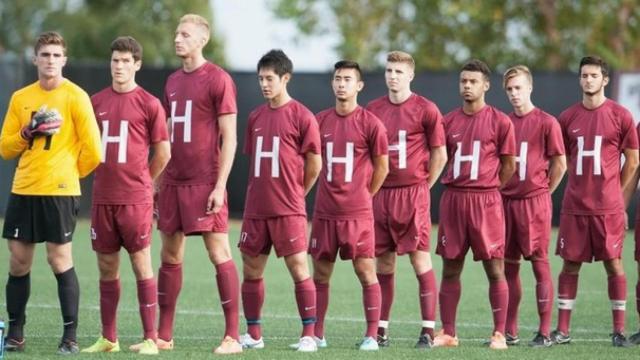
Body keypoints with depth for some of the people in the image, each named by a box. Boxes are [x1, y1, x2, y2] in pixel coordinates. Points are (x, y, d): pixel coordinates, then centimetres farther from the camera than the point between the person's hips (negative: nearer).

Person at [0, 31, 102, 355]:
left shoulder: (75, 97, -4)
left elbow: (92, 150, -6)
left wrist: (69, 173, 5)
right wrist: (26, 133, -6)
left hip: (59, 191, -5)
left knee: (59, 260, -6)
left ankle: (70, 337, 0)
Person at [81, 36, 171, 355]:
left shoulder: (149, 104, -3)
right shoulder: (97, 102, 9)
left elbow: (163, 153, 1)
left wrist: (141, 183, 8)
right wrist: (105, 177, 11)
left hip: (136, 198, -4)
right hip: (102, 198, 4)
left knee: (141, 264, -4)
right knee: (107, 267, 7)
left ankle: (150, 338, -1)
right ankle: (108, 339, 13)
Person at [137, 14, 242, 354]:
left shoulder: (218, 80, -7)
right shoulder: (173, 82, 14)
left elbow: (229, 137, -9)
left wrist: (219, 186, -15)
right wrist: (157, 183, 15)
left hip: (205, 183, -7)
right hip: (173, 182, 7)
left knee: (219, 253, -6)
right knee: (170, 255, 9)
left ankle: (232, 336, -3)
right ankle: (164, 336, 15)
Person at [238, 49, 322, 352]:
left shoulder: (302, 117, -6)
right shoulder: (256, 117, 11)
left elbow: (315, 164, -2)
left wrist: (295, 193, 6)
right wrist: (265, 191, 12)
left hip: (288, 210, -6)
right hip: (256, 208, 6)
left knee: (298, 267, -8)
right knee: (252, 269, 8)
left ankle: (309, 335, -4)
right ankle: (253, 335, 16)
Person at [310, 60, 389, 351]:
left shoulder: (370, 124, -5)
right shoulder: (320, 121, 7)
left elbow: (382, 167, 2)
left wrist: (364, 195, 5)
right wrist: (330, 190, 11)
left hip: (358, 212, -4)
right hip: (325, 212, 4)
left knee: (365, 271, -5)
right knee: (320, 273, 7)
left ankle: (371, 336, -1)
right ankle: (317, 334, 14)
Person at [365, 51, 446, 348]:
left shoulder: (425, 110, -3)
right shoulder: (373, 109, 9)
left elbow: (440, 155, 0)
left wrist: (423, 186, 0)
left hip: (413, 193, -4)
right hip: (381, 194, 4)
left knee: (420, 259, -7)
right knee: (383, 262, 7)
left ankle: (428, 331, -5)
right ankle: (381, 331, 13)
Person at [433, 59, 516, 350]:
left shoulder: (499, 122, -1)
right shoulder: (448, 122, 9)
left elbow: (509, 165, 3)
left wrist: (487, 187, 6)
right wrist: (459, 186, 10)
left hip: (486, 200, -4)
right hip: (453, 198, 4)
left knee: (494, 268, -3)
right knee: (450, 269, 6)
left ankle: (499, 334, 1)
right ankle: (448, 333, 11)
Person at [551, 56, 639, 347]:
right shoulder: (568, 118, 7)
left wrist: (613, 191, 4)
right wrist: (582, 185, 11)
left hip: (608, 207, -3)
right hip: (574, 206, 3)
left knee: (613, 263, 0)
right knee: (570, 264, 5)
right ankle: (562, 330, 9)